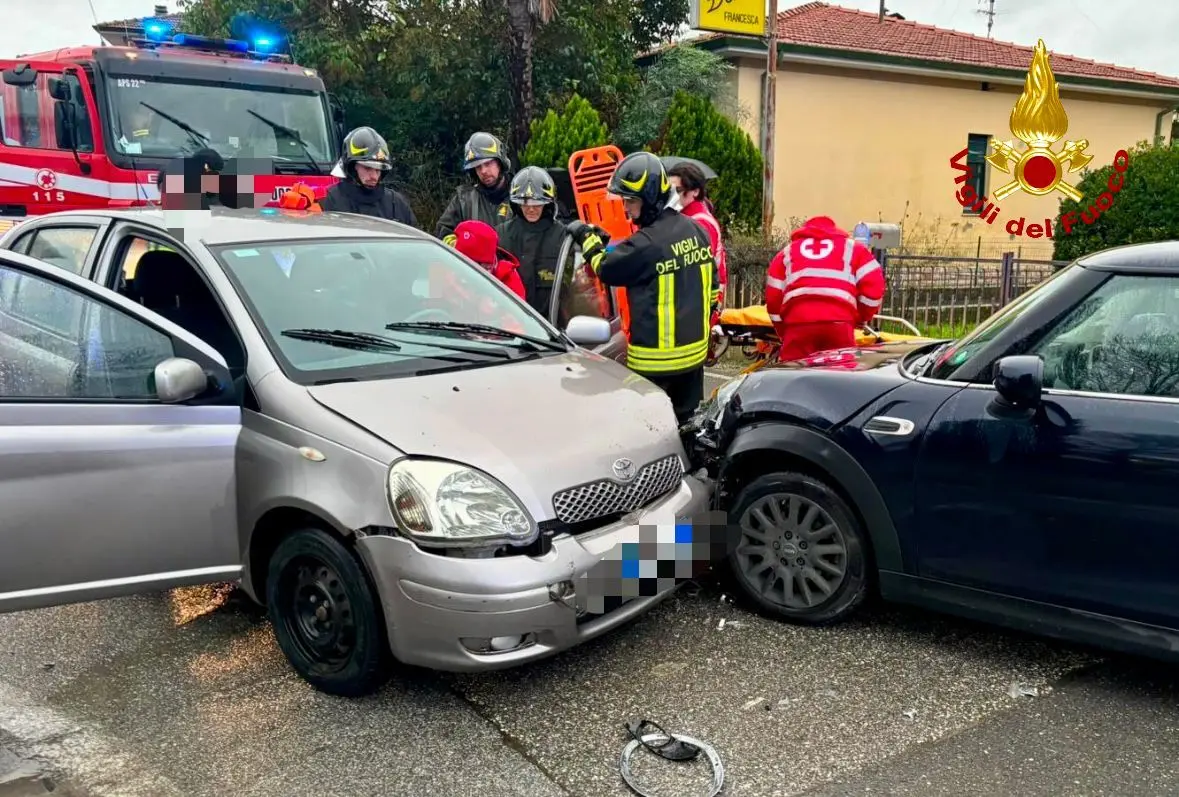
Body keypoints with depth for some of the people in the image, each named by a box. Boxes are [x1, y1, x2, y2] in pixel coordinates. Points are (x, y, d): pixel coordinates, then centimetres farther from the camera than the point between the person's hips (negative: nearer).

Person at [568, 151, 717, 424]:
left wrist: (587, 238, 10)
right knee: (689, 422, 18)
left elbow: (606, 269, -6)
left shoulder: (646, 244, -21)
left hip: (655, 358, -8)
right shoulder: (696, 230, 5)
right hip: (695, 349, 8)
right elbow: (712, 284, 13)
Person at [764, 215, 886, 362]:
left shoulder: (787, 251, 28)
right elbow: (873, 285, 10)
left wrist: (783, 332, 29)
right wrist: (861, 318, 23)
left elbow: (773, 296, 20)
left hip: (797, 323, 1)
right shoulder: (852, 247, 25)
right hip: (839, 323, -1)